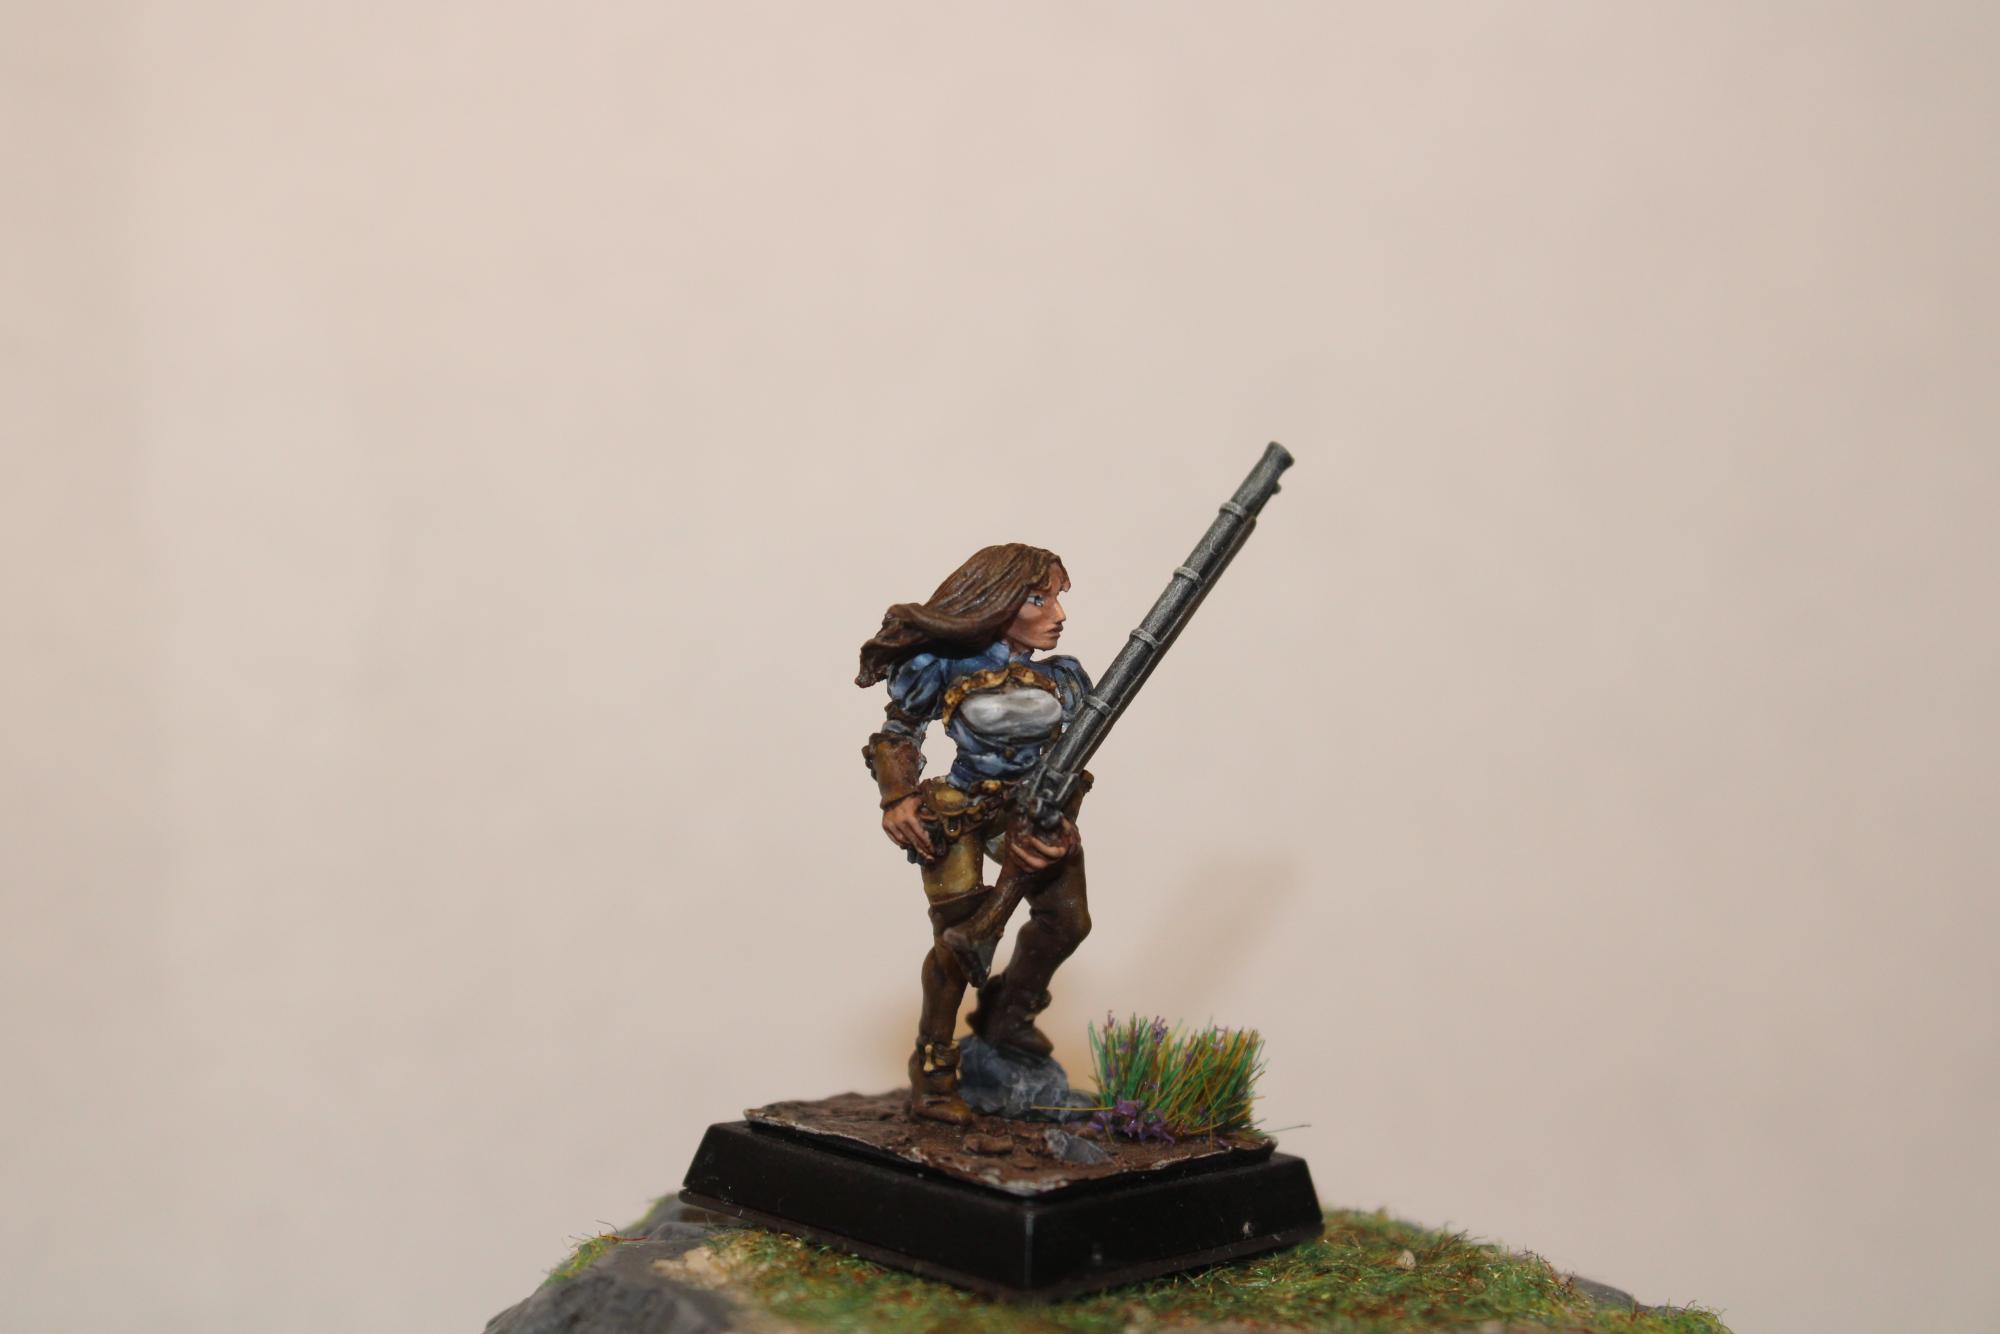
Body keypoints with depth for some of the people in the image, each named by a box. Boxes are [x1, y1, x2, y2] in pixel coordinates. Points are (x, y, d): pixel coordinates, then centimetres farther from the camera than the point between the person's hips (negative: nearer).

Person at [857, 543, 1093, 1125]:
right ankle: (932, 1071, 6)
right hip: (957, 815, -4)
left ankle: (1007, 1012, 22)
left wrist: (1057, 823, -11)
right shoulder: (948, 669, -11)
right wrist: (898, 800, -12)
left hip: (1030, 810, 5)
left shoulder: (1061, 679, -2)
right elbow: (896, 736, 0)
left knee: (1067, 919, -5)